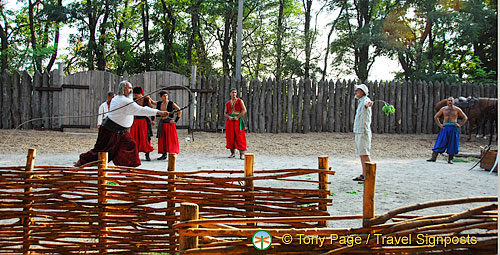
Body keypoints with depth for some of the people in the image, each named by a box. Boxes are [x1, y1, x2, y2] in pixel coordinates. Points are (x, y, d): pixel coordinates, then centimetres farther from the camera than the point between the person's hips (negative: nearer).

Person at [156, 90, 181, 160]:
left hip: (169, 123, -5)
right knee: (162, 139, 7)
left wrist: (175, 120, -11)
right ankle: (164, 155, 15)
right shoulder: (159, 103, 7)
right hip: (162, 123, 5)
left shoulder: (171, 104, -7)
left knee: (170, 139, -6)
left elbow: (179, 111, -10)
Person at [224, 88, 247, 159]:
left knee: (239, 136, -9)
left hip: (238, 120, -4)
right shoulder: (227, 103, 15)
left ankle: (242, 154, -9)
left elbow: (244, 110, -4)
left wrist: (238, 117, -13)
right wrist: (229, 117, -7)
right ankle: (232, 153, 11)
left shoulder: (240, 101, 4)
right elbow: (225, 113, 15)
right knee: (230, 137, 1)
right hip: (230, 121, 4)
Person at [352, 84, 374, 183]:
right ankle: (364, 175, 18)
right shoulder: (361, 102, 18)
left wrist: (368, 104, -63)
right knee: (361, 155, 12)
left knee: (364, 154, -11)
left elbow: (367, 103, -40)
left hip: (363, 132, -10)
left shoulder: (366, 100, -12)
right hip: (358, 132, 10)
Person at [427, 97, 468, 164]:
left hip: (453, 128, -1)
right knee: (440, 143, -6)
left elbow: (465, 118, 11)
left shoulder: (457, 109, 5)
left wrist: (460, 125, -1)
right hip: (444, 128, 1)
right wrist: (439, 124, 7)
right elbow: (436, 116, 20)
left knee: (452, 144, 0)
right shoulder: (443, 109, 10)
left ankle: (450, 159, 8)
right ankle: (433, 157, -10)